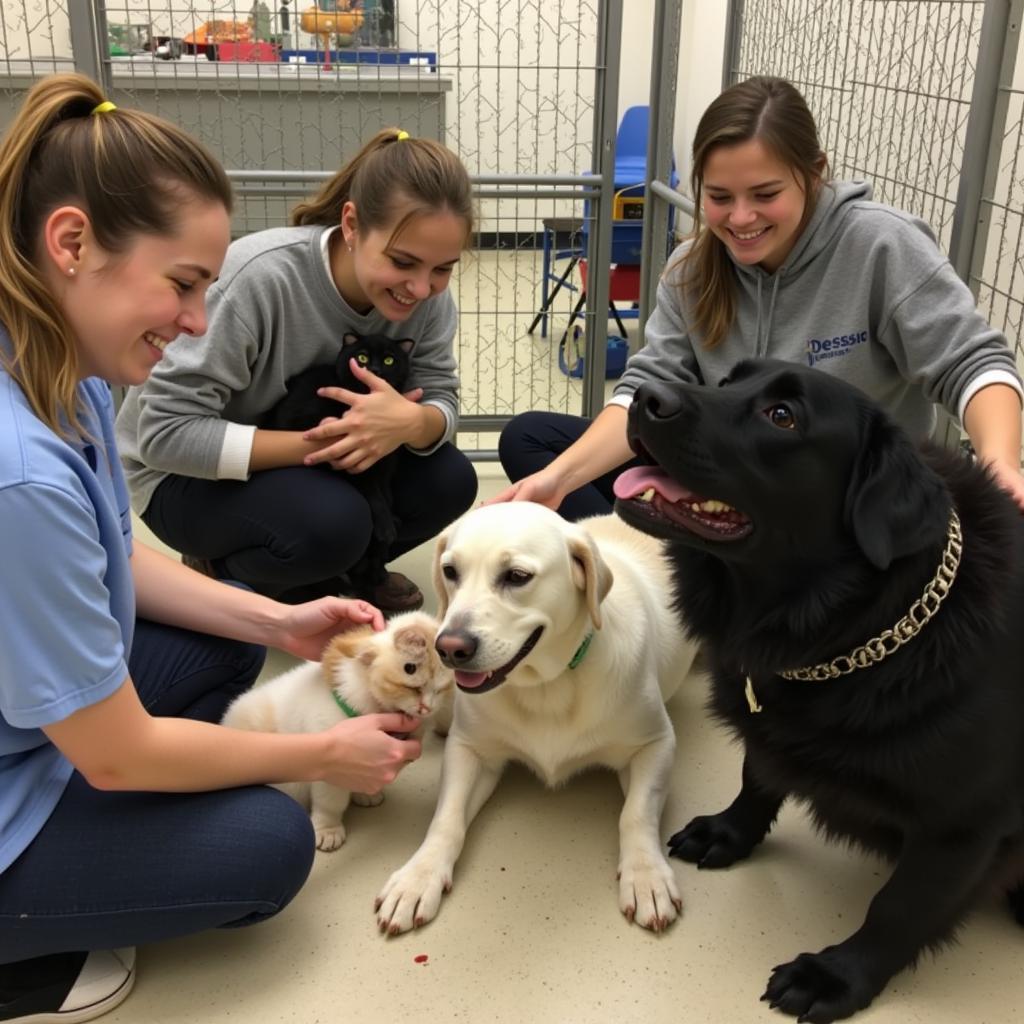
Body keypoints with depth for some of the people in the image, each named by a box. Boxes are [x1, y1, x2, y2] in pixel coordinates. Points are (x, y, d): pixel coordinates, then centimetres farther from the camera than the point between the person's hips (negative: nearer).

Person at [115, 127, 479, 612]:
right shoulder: (260, 278, -32)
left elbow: (441, 402, -11)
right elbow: (165, 432, -30)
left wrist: (412, 423, -36)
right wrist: (317, 442, -35)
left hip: (316, 461, 6)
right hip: (187, 477, -5)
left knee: (449, 481, -16)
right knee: (333, 520, -33)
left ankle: (336, 569, 10)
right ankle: (224, 572, 0)